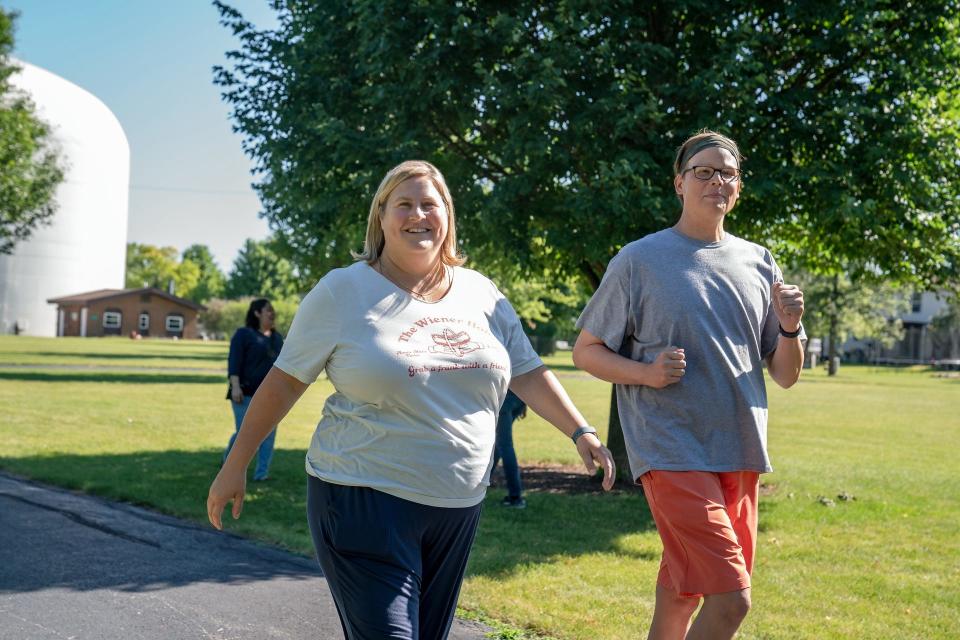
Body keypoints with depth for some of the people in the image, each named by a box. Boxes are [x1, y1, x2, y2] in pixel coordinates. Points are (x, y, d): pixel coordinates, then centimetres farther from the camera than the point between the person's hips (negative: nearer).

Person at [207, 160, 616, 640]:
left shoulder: (480, 293, 7)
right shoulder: (343, 291, -5)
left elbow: (527, 373, 12)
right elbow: (285, 381, -1)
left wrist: (581, 432, 2)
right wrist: (235, 467, 0)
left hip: (458, 506, 5)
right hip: (365, 504, -5)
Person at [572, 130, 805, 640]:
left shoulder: (759, 264, 11)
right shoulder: (639, 261, -3)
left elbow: (785, 376, 13)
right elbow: (585, 351, 1)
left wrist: (789, 329, -8)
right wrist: (645, 372, -16)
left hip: (741, 455, 5)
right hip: (674, 455, -5)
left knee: (683, 593, 13)